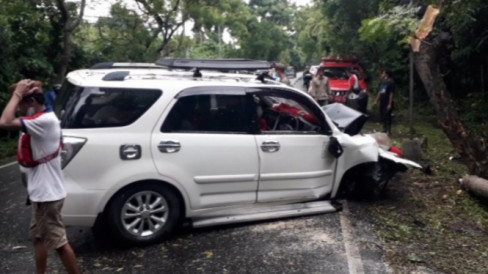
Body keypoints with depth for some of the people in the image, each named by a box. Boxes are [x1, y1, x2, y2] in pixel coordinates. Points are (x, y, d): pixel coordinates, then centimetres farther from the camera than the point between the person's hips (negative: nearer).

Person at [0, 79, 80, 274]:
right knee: (38, 236, 22)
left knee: (58, 242, 0)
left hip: (47, 194, -11)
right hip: (42, 192, 11)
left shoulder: (44, 121, -23)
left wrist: (17, 94, -22)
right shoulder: (44, 118, 9)